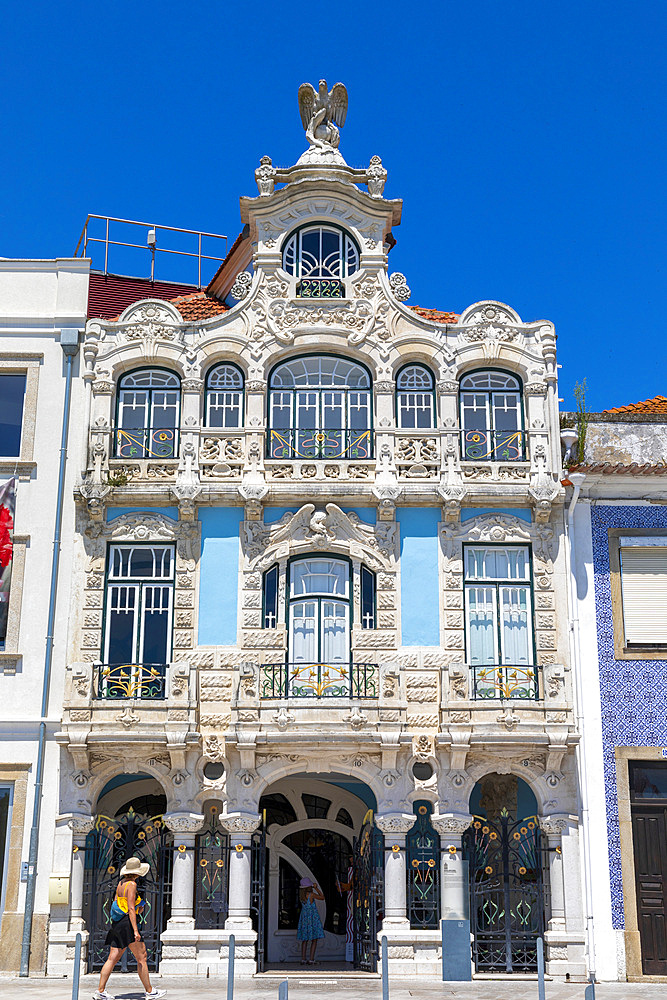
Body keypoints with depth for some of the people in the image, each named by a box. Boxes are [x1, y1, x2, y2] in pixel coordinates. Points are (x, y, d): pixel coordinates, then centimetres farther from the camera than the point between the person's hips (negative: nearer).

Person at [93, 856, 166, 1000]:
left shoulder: (121, 883, 14)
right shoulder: (131, 884, -11)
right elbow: (131, 909, -17)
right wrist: (135, 930, -19)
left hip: (116, 923, 9)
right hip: (127, 923, -9)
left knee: (112, 958, 7)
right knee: (141, 957, -2)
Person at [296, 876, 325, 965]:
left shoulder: (301, 895, 2)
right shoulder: (311, 895, -14)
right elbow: (322, 897, -1)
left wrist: (313, 889, 18)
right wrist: (316, 888, 6)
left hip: (304, 917, 6)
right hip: (313, 917, -6)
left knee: (304, 939, 11)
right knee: (314, 939, 0)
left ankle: (303, 959, 8)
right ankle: (311, 959, -5)